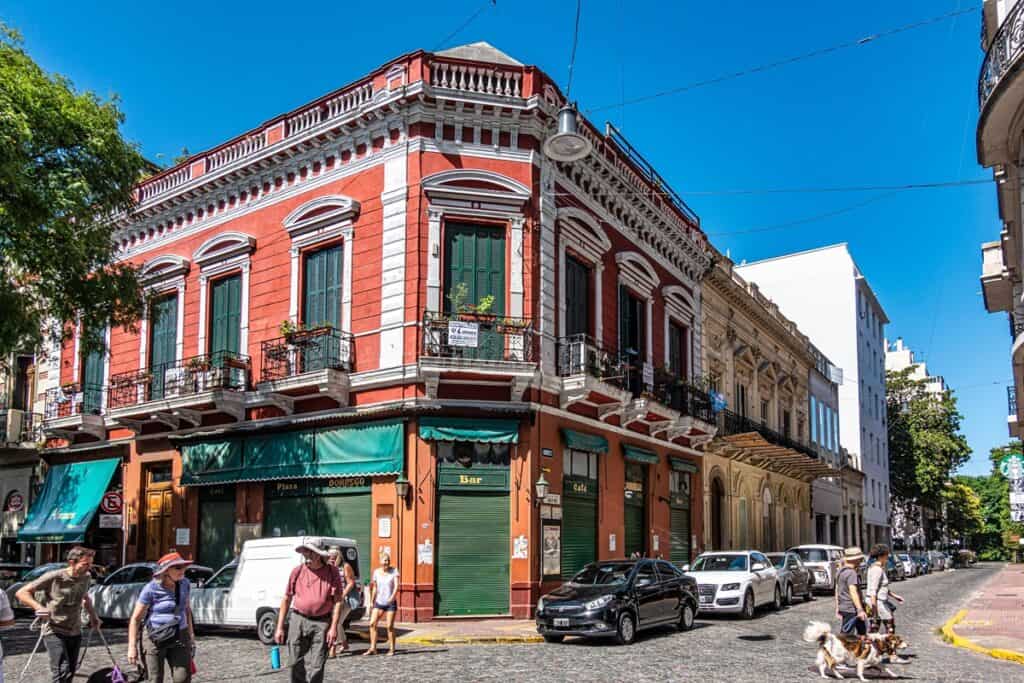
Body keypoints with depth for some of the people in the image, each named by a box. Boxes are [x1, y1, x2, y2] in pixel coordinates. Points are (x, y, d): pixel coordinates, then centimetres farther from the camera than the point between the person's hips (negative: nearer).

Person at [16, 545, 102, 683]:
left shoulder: (86, 577, 1)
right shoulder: (54, 577, -17)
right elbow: (21, 593, -14)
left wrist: (93, 616, 15)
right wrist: (38, 607, -29)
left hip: (75, 633, 6)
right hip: (54, 632, -6)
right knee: (62, 671, -20)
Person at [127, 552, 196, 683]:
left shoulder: (184, 584, 0)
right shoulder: (151, 589, -14)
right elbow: (135, 619, -9)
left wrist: (190, 631, 15)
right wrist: (132, 647, -11)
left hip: (179, 637, 3)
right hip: (155, 638, -3)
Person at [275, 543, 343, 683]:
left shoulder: (332, 572, -1)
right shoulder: (297, 571, 2)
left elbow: (337, 602, -1)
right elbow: (286, 599, 7)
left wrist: (333, 627, -9)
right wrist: (279, 628, 4)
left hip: (321, 624, -1)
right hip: (298, 621, 2)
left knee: (315, 667, -1)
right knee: (297, 665, 5)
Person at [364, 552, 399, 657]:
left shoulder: (394, 571, -5)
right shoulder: (376, 572, 3)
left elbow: (396, 586, -13)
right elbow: (375, 588, 12)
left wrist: (393, 597, -28)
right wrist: (372, 601, 12)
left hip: (391, 603, -3)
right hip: (379, 602, 3)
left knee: (389, 626, -4)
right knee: (372, 623, -7)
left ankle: (391, 649, 8)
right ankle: (373, 649, -1)